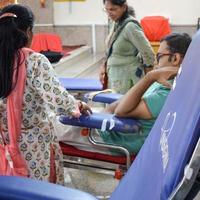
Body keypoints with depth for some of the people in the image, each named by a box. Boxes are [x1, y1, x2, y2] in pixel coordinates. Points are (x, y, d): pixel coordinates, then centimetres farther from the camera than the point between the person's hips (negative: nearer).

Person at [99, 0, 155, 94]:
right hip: (114, 76, 8)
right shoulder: (116, 24, 7)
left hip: (127, 78, -8)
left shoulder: (130, 26, -18)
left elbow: (148, 53, -17)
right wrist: (104, 66, 8)